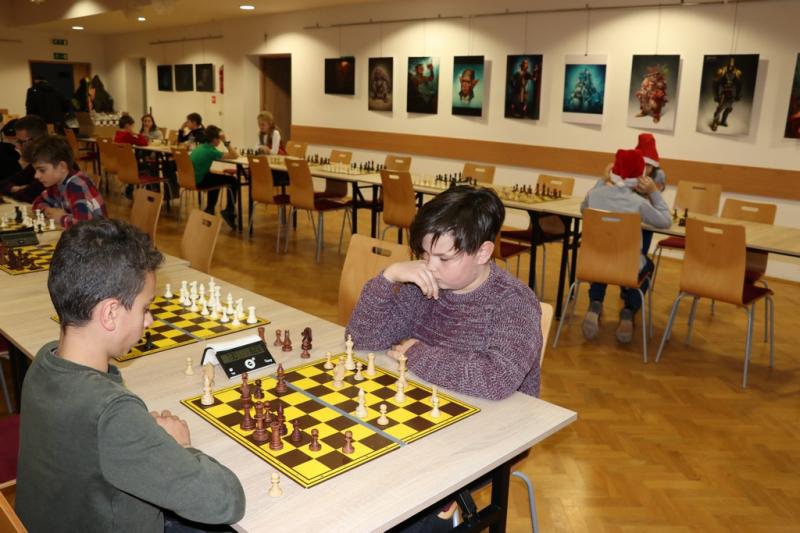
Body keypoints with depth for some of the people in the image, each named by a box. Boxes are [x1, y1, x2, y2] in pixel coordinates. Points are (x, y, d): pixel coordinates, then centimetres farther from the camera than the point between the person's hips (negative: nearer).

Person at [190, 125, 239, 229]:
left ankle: (209, 209, 39)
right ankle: (229, 211, 12)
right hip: (199, 181, -9)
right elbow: (235, 156, -18)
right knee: (233, 181, 0)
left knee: (216, 178, 35)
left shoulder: (200, 147, 9)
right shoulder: (211, 150, -16)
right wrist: (226, 142, -15)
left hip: (192, 178, 9)